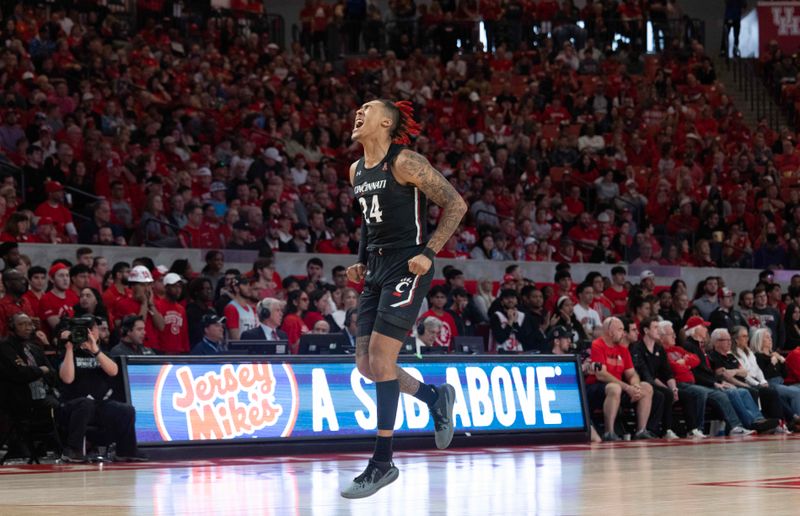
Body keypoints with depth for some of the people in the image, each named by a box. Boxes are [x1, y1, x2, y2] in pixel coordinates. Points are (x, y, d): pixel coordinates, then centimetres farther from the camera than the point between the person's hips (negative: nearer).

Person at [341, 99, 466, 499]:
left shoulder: (404, 162, -11)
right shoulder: (356, 171, 12)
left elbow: (455, 204, -12)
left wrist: (429, 252, -17)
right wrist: (362, 263, 14)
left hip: (407, 267, -8)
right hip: (377, 269, 8)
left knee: (380, 355, -13)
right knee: (365, 362, 5)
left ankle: (383, 463, -7)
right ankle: (436, 397, 28)